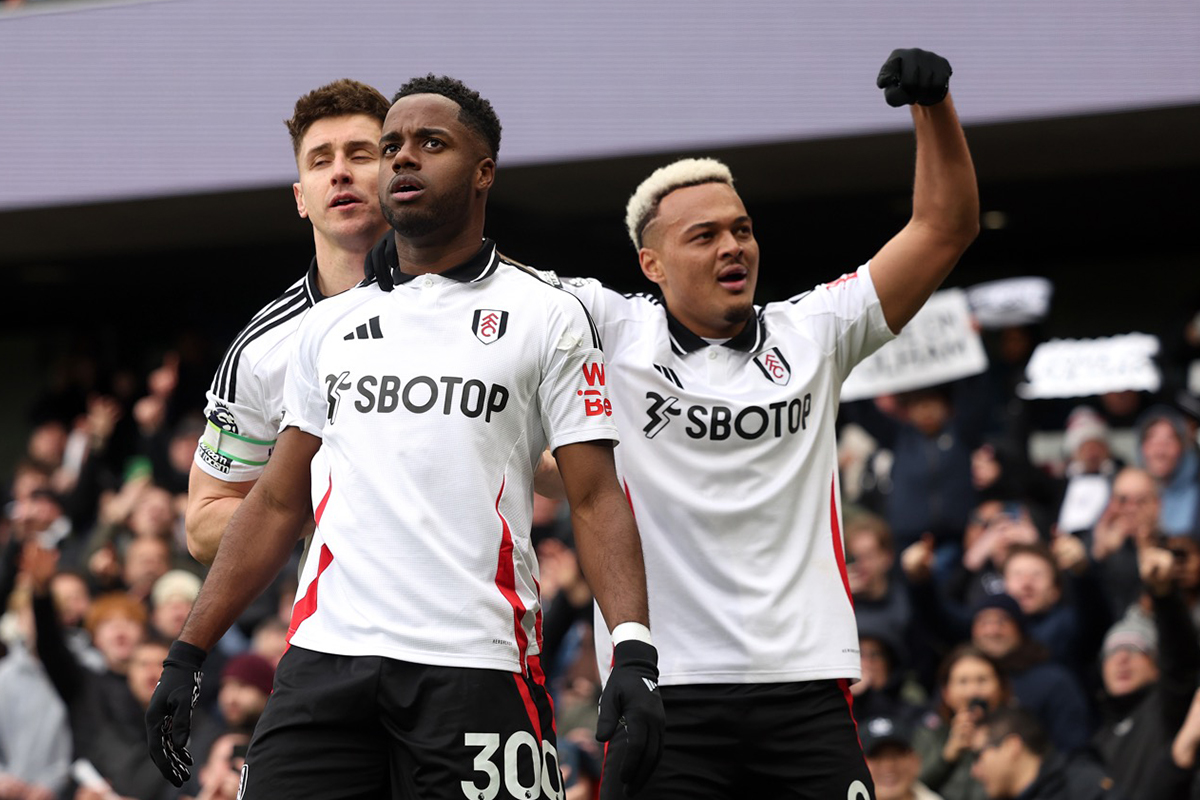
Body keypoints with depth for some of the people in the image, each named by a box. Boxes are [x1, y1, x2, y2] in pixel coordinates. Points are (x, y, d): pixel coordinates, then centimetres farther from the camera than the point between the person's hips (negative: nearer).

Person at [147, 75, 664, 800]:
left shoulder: (546, 317, 7)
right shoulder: (329, 326, 18)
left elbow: (595, 500, 0)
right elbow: (279, 503, 21)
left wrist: (634, 652, -14)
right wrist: (188, 654, 14)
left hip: (476, 668, -3)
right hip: (325, 659, 3)